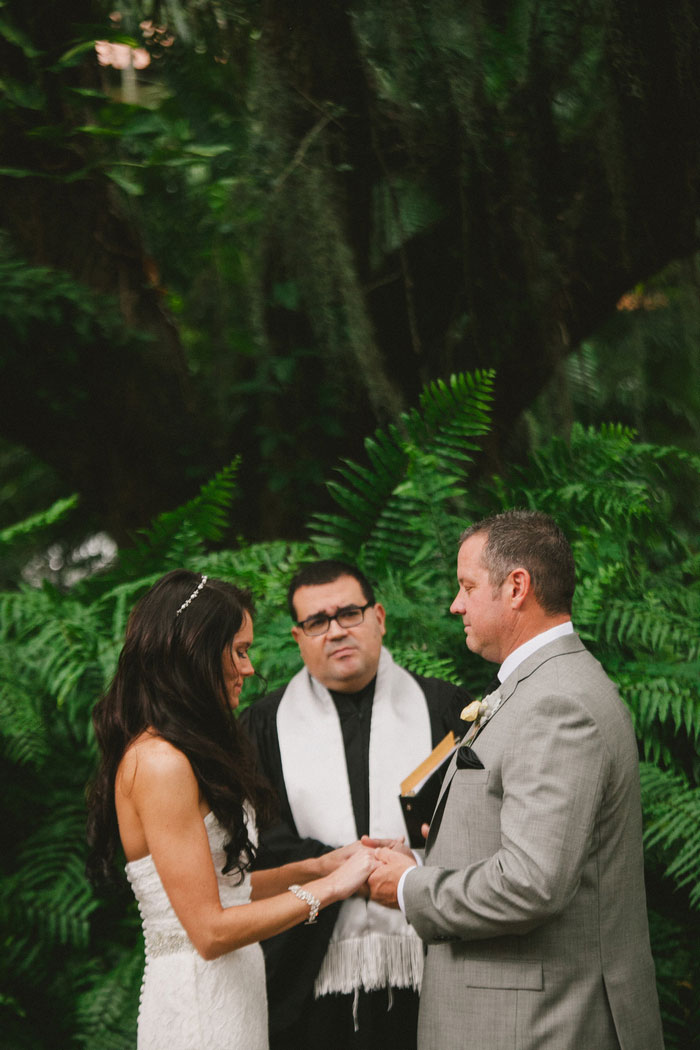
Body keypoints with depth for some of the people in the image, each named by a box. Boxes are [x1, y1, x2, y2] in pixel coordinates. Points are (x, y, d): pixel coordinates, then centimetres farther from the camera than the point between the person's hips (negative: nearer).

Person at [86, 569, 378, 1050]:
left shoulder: (178, 754, 13)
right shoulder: (159, 762, -18)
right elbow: (210, 930, -20)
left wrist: (314, 867, 7)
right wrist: (326, 888, -12)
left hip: (231, 990, 10)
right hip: (199, 1005, -10)